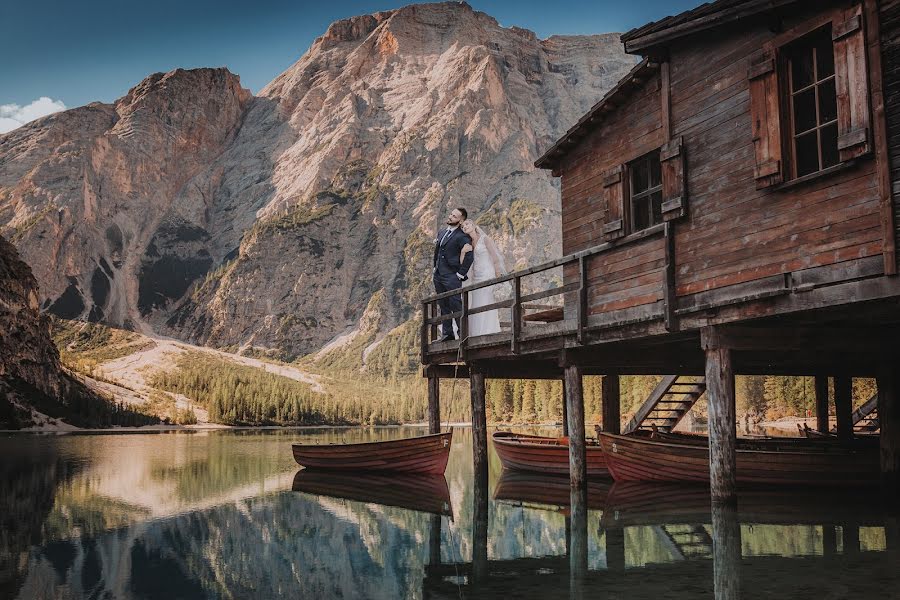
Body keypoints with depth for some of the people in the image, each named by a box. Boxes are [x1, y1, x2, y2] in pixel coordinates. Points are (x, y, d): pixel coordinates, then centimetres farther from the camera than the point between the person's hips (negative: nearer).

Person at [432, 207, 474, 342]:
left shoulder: (462, 237, -12)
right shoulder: (442, 232, 14)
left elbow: (469, 257, -20)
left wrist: (461, 274, -17)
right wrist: (434, 268, 17)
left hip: (452, 277, -8)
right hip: (438, 275, 8)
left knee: (456, 305, -7)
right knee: (443, 306, 12)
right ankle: (447, 333, 19)